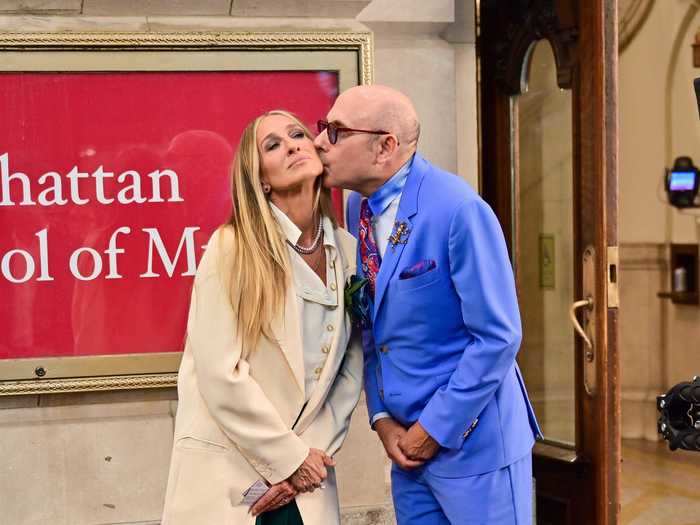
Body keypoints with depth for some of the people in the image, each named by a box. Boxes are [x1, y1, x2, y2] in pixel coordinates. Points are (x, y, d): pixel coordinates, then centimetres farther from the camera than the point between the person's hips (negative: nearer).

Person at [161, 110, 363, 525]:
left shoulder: (348, 252, 3)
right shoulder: (232, 248, -9)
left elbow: (351, 371, 4)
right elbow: (221, 373, -15)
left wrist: (312, 453, -5)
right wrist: (289, 458, -11)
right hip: (225, 473, -3)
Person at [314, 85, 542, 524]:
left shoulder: (456, 209, -19)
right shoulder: (357, 209, 2)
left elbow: (498, 336, -18)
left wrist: (434, 429, -14)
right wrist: (382, 417, 0)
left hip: (474, 442, -6)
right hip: (409, 439, 7)